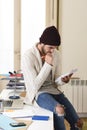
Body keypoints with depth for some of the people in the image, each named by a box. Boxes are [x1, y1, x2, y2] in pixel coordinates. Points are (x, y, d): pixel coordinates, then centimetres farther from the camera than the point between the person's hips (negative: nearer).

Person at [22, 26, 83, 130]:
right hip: (39, 93, -5)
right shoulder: (28, 56, -15)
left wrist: (62, 81, -14)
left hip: (54, 90, 6)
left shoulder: (56, 54, 2)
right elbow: (35, 86, -19)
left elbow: (55, 82, 10)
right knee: (60, 110, -34)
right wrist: (48, 64, -23)